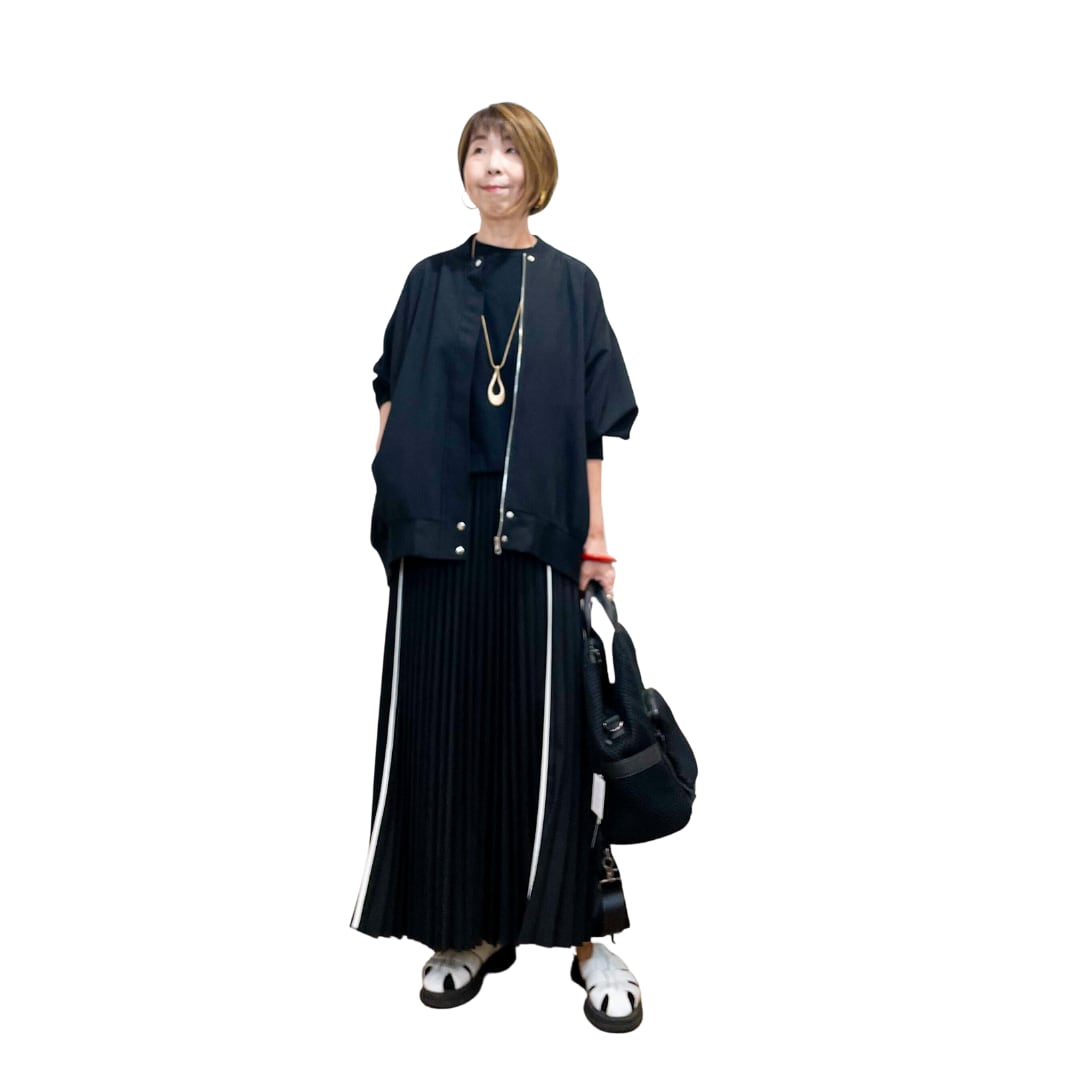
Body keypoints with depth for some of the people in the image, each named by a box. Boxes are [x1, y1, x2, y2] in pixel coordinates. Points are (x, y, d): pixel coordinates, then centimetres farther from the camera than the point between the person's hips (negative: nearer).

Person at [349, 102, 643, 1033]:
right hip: (440, 536, 2)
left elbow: (592, 425, 4)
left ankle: (586, 936, 10)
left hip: (537, 536, -2)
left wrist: (596, 540, 0)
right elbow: (392, 401, 12)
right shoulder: (432, 282, 12)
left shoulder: (570, 285, 7)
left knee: (547, 729, -1)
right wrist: (392, 495, -3)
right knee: (447, 724, 4)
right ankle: (470, 931, 17)